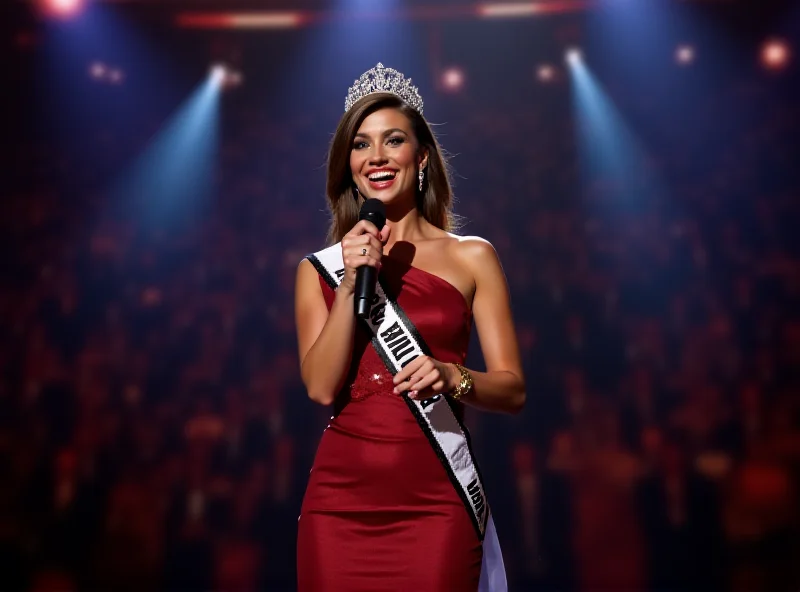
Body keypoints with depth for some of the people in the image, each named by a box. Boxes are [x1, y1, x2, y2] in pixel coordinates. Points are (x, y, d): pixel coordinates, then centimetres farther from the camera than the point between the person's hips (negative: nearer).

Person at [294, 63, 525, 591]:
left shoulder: (471, 257, 3)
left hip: (435, 499, -1)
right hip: (342, 494, 1)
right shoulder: (321, 268, 6)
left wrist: (450, 377, -19)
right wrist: (352, 282, -12)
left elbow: (513, 390, 0)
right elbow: (321, 386, -5)